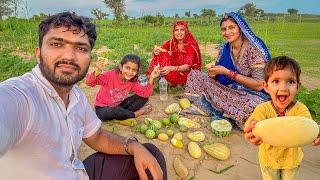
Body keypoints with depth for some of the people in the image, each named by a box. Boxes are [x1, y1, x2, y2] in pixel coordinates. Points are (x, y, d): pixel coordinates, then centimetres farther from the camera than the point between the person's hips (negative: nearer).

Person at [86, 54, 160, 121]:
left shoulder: (133, 82, -8)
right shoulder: (110, 75, -24)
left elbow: (145, 93, -11)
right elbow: (90, 82, -32)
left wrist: (151, 79, -24)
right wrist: (97, 72, -53)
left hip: (118, 106, 5)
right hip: (103, 109, -5)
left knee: (143, 98, -5)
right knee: (113, 111, -41)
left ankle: (124, 114, -15)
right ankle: (135, 114, -14)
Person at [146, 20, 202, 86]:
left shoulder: (191, 44, -16)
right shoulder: (171, 43, -2)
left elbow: (188, 66, -26)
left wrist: (171, 68, -42)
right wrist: (155, 52, -32)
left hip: (188, 74, -4)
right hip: (174, 71, 4)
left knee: (170, 74, -35)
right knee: (163, 54, -18)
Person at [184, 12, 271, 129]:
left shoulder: (253, 48, -16)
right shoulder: (225, 49, 2)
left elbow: (259, 85, -20)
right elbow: (219, 78, 8)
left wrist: (227, 72, -23)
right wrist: (213, 74, -16)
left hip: (252, 94, -5)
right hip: (230, 91, 5)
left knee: (253, 106, -42)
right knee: (194, 74, -1)